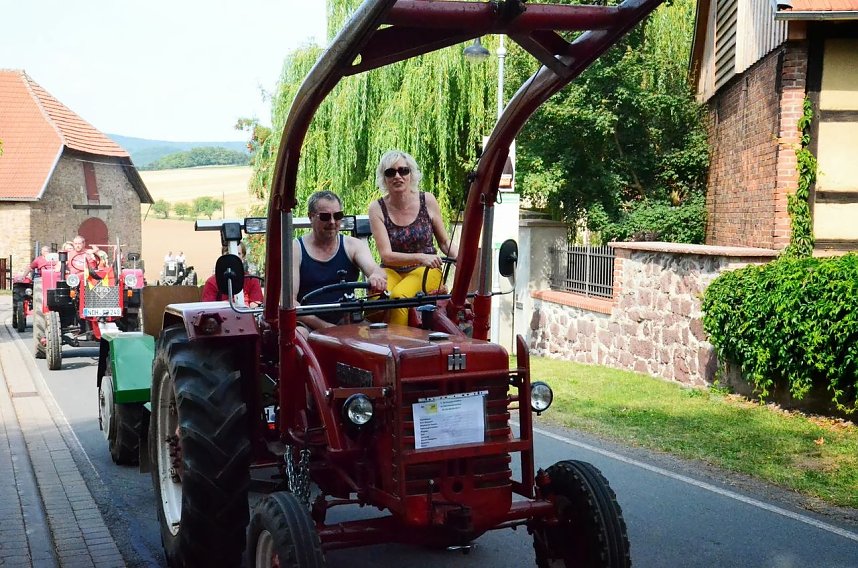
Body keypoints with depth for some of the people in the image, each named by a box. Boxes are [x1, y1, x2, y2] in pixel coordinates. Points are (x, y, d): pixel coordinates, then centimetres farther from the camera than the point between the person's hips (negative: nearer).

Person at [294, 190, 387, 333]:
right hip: (308, 325, -2)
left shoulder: (354, 246, 9)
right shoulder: (295, 249, 1)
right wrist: (323, 326, -19)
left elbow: (373, 268, -10)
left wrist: (377, 277, -37)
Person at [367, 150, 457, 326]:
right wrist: (420, 257, -25)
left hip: (426, 271, 0)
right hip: (392, 271, 0)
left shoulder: (427, 201, 0)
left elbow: (444, 242, 11)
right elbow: (386, 255, -10)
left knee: (399, 295, -33)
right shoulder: (377, 209, -4)